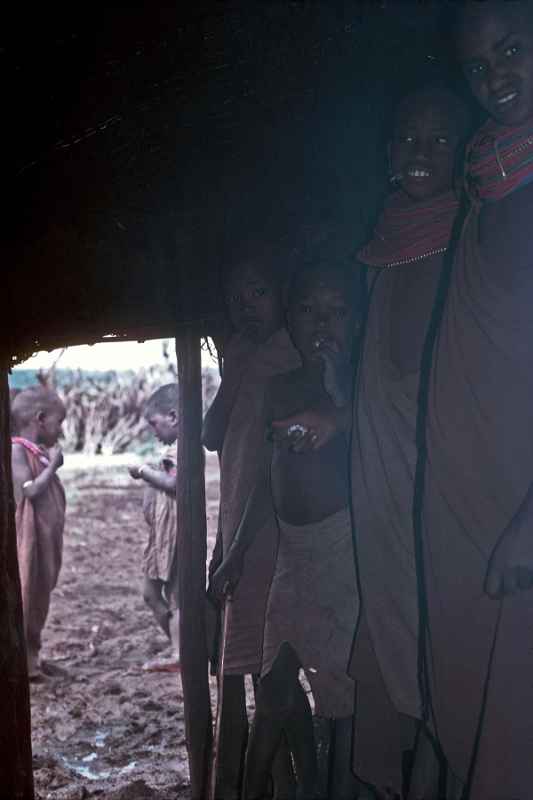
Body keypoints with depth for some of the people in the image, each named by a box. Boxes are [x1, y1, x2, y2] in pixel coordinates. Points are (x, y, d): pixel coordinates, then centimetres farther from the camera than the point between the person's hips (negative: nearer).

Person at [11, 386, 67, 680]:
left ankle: (30, 657, 22)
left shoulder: (40, 452, 13)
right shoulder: (17, 450, -13)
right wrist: (53, 464, -13)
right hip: (26, 540, -9)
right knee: (23, 596, -4)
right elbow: (30, 491, -22)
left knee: (39, 597, 13)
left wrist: (51, 463, 8)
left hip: (45, 540, 9)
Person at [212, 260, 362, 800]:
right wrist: (238, 551, 19)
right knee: (276, 681, 12)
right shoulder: (281, 390, 11)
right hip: (293, 550, 7)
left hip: (345, 548, -7)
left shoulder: (360, 388, -7)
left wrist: (337, 392, -22)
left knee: (345, 690, -2)